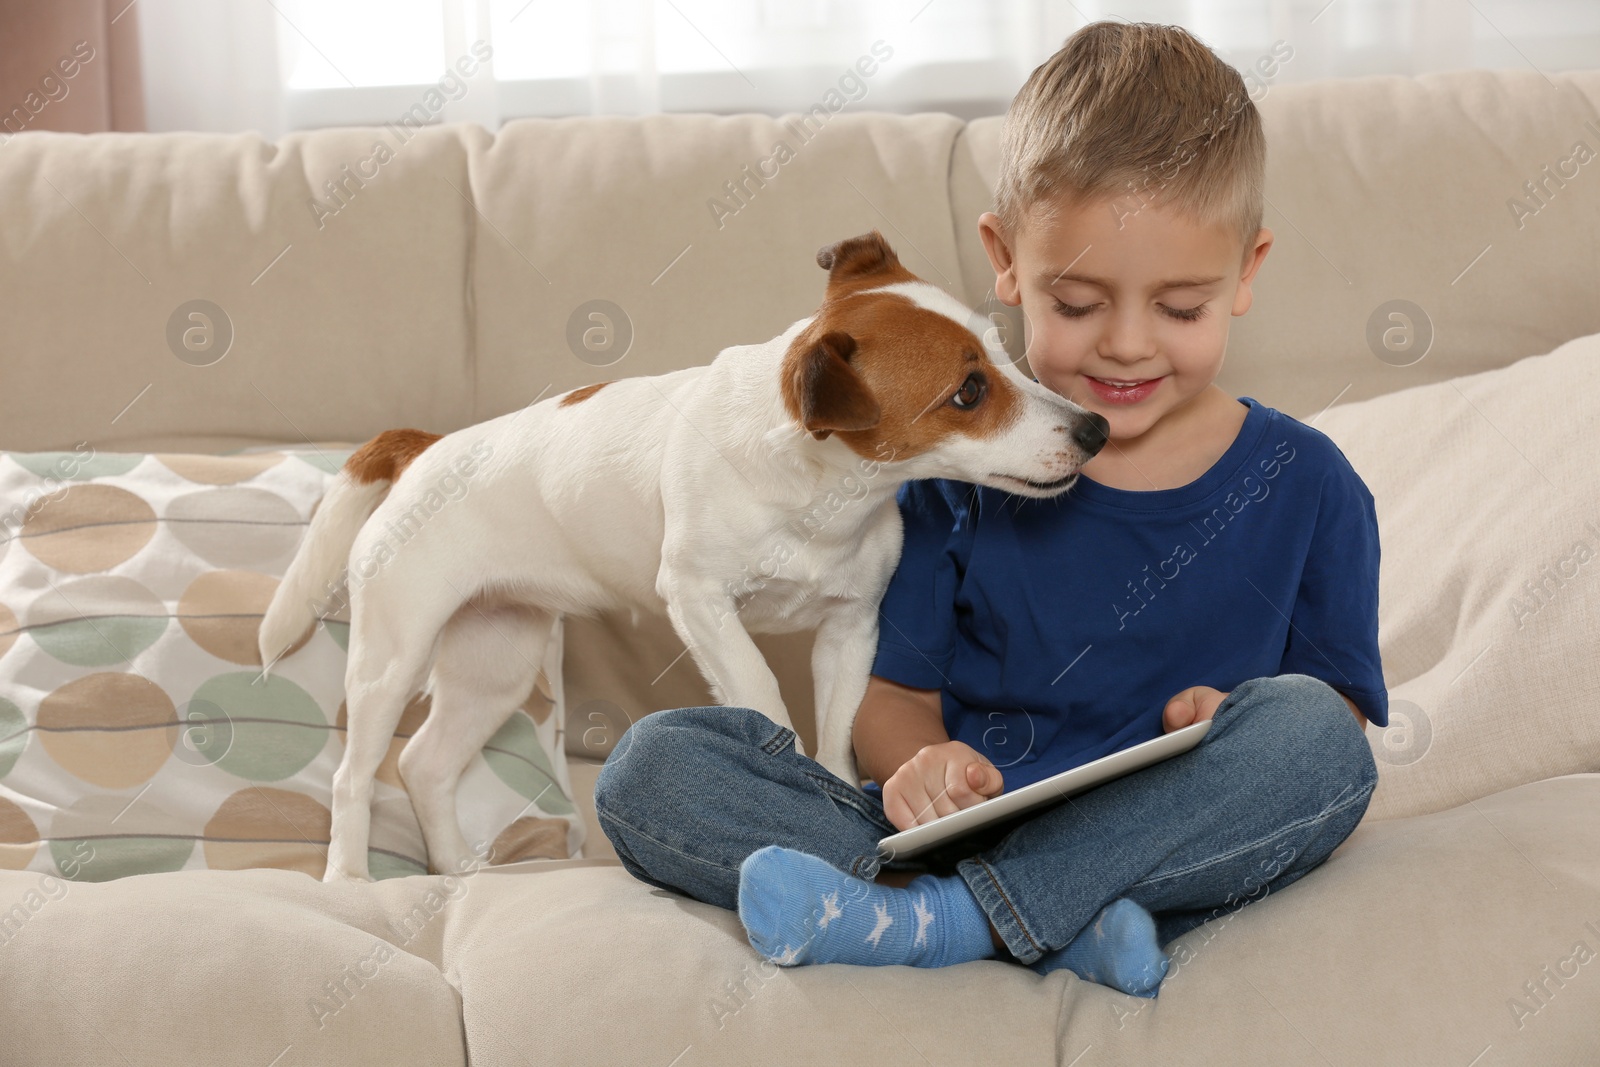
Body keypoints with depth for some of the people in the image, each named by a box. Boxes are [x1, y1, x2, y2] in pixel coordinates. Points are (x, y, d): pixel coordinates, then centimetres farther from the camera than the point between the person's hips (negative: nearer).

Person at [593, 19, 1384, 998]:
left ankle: (949, 921, -27)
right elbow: (898, 692, 6)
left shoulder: (1306, 488, 4)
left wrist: (1241, 740, -17)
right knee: (652, 763, -16)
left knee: (1305, 725, -31)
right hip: (957, 837, 2)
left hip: (1176, 857, -1)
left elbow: (1345, 729, 6)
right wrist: (913, 769, -18)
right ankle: (1060, 929, -30)